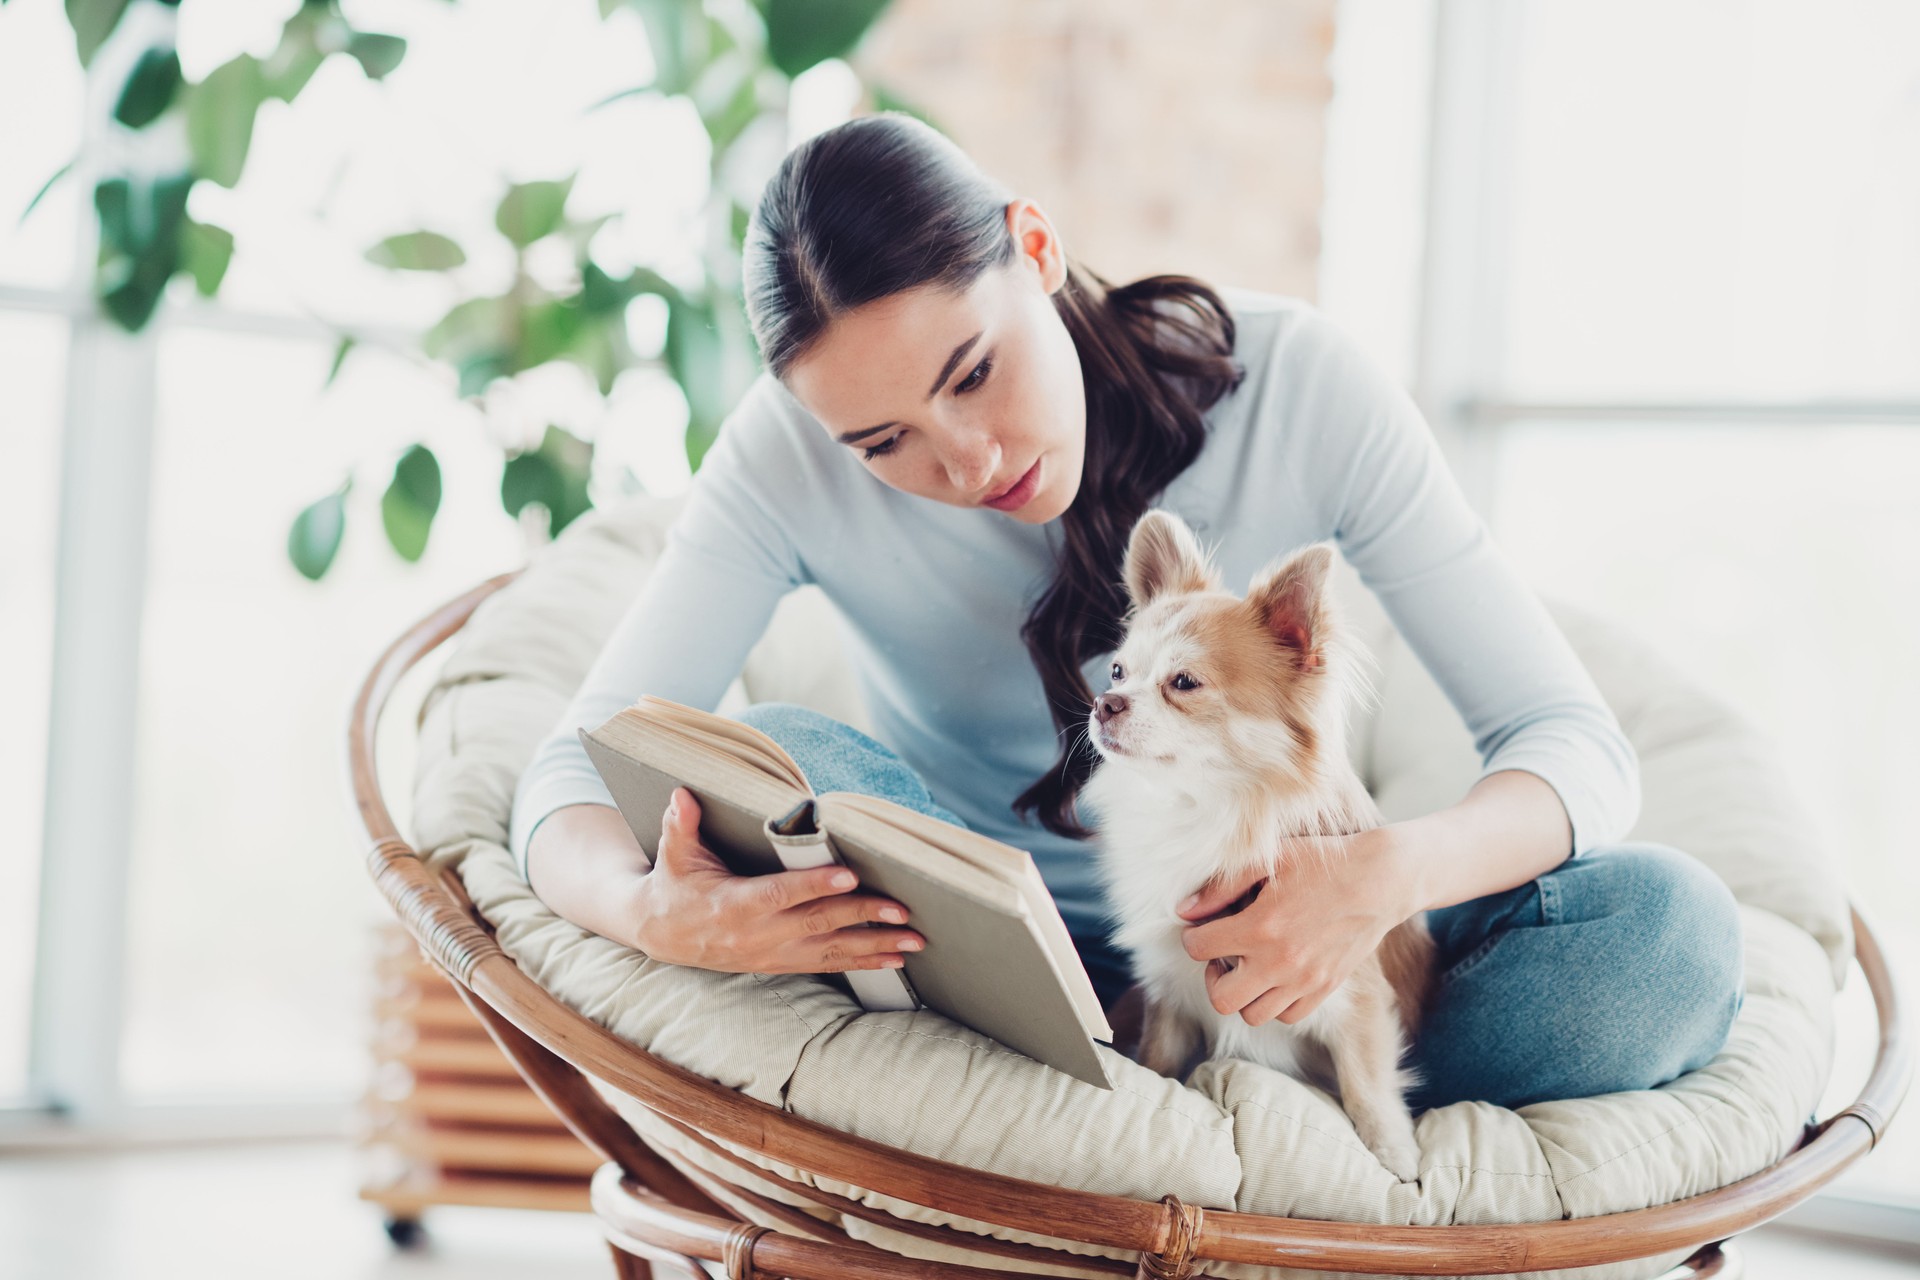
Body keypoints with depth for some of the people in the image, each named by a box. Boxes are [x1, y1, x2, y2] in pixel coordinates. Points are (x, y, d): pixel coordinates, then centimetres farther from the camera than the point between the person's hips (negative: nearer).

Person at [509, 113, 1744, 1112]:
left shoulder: (1294, 379, -16)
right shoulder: (795, 450, -15)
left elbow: (1578, 746, -16)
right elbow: (574, 772, -18)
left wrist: (1391, 872, -38)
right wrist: (652, 912, -43)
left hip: (1258, 955, 0)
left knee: (1667, 928, -26)